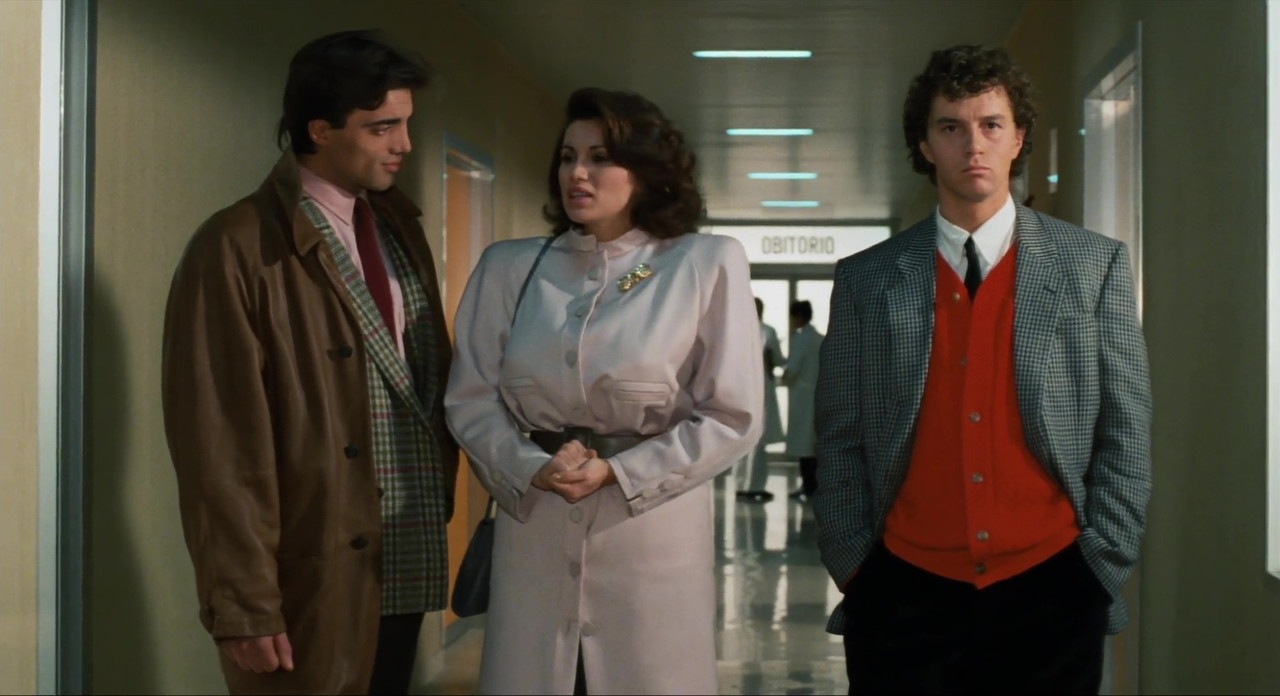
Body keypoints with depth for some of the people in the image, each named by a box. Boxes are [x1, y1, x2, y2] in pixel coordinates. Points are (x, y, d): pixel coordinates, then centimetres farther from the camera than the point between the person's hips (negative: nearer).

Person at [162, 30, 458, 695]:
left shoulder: (401, 228, 11)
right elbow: (220, 446, -15)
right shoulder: (237, 249, -13)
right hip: (313, 575, -7)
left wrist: (443, 498, 8)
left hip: (409, 558, 7)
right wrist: (245, 605, -16)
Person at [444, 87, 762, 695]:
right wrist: (532, 469, -13)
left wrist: (616, 474, -13)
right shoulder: (508, 267, 6)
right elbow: (470, 398, 5)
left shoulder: (707, 265, -3)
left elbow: (732, 417, -5)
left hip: (653, 534, -2)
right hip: (533, 529, 2)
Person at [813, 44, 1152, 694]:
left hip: (1050, 592, 0)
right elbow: (840, 444, 5)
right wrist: (852, 570, -1)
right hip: (906, 595, 0)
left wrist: (1102, 566, -2)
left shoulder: (1095, 265, 3)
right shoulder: (865, 280, 4)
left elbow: (1126, 432, 3)